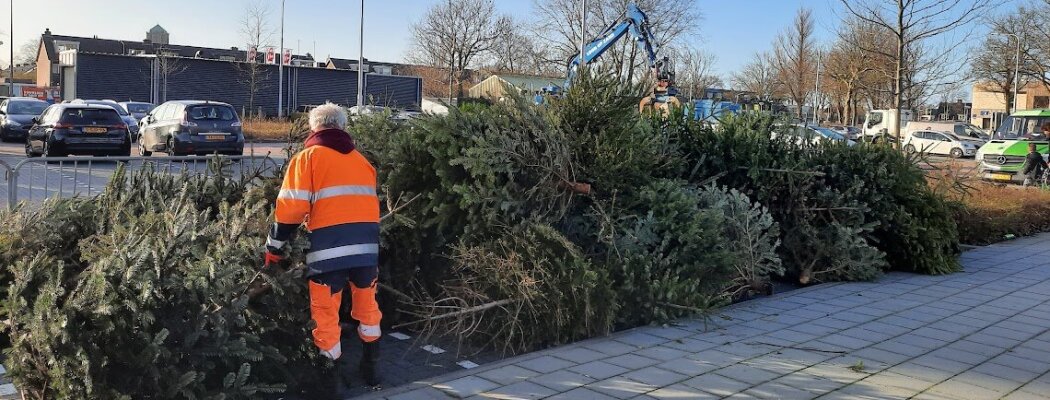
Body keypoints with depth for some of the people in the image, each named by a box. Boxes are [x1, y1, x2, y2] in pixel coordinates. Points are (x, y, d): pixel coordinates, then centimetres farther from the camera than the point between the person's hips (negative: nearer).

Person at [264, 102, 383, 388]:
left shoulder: (308, 157, 4)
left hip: (329, 248, -5)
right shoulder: (361, 160, 20)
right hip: (366, 246, 5)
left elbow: (292, 207, -3)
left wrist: (274, 247, 6)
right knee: (367, 307, 21)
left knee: (326, 313, 8)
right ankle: (371, 369, 31)